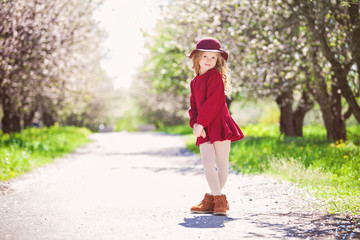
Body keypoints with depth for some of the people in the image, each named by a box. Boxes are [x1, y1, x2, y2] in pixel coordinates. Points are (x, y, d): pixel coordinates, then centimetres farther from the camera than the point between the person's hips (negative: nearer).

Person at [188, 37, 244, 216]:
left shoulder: (215, 76, -5)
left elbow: (213, 102, -14)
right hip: (204, 128, 6)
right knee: (207, 162, -6)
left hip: (219, 124, -6)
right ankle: (217, 199, -1)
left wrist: (200, 123, -16)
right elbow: (193, 105, 15)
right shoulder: (195, 82, 17)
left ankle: (215, 198, 7)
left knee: (222, 164, -2)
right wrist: (195, 124, -3)